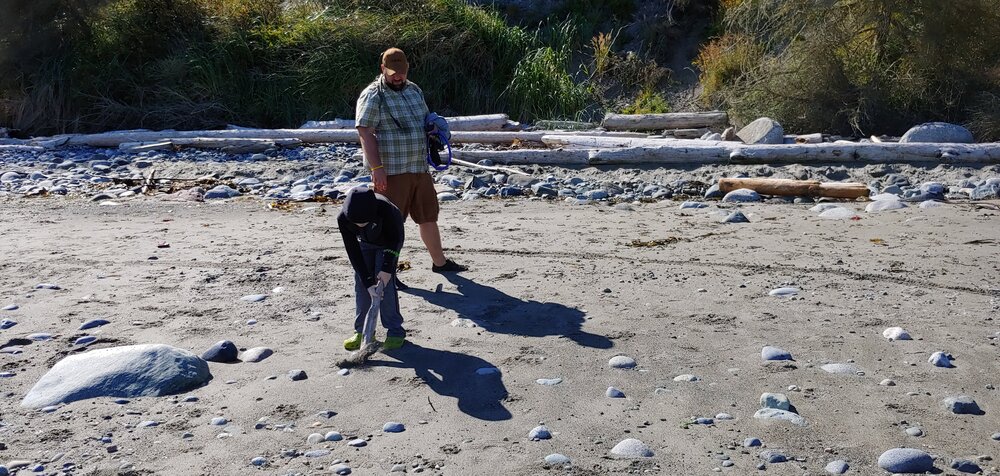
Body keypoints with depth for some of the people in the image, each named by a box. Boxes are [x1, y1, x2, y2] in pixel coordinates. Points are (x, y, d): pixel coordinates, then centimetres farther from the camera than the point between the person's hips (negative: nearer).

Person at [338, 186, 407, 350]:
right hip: (365, 243, 3)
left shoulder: (385, 209, -41)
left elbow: (395, 239, -23)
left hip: (389, 242, -3)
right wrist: (368, 282, -29)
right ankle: (362, 330, 7)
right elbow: (353, 252, -26)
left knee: (385, 281, -15)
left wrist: (387, 268, -26)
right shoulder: (343, 218, -33)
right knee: (361, 283, -5)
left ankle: (395, 331, -6)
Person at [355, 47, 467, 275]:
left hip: (420, 169, 7)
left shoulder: (415, 90, 14)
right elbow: (365, 134, -15)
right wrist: (377, 168, -22)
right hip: (391, 173, -7)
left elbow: (425, 120, 28)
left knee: (428, 217, 16)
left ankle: (439, 262, 30)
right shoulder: (372, 96, -9)